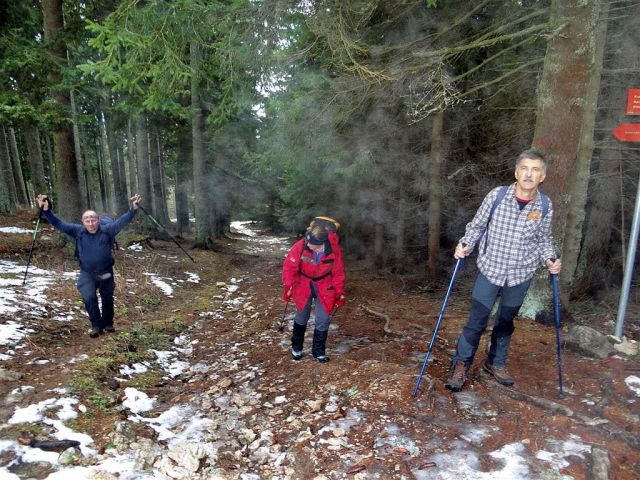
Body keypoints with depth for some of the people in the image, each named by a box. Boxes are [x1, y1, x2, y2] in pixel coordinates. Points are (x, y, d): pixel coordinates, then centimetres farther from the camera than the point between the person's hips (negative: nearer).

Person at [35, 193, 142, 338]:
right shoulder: (78, 231, -7)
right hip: (87, 274, 0)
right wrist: (46, 210, -16)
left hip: (106, 273, 0)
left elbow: (123, 221, -20)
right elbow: (58, 224, -6)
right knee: (89, 298, -17)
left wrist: (133, 209, -35)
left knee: (107, 299, 14)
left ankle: (108, 323, 37)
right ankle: (96, 325, 4)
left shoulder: (107, 230, -12)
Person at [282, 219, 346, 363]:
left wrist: (339, 292, -5)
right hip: (303, 285, 0)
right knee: (301, 317, 13)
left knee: (323, 320, 0)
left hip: (324, 287, 0)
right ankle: (296, 347, 35)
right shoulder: (300, 247, -27)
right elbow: (289, 267, -13)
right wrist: (288, 287, -13)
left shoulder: (334, 249, -24)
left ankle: (318, 351, 20)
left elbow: (338, 272, -9)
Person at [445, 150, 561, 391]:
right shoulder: (497, 195, -13)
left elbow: (543, 239, 9)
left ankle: (496, 363, 39)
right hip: (490, 269, -2)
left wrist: (550, 259, -7)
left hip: (520, 274, 2)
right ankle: (461, 365, 20)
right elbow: (477, 225, -1)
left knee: (505, 322, 18)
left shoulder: (545, 206, -6)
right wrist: (465, 245, -17)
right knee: (476, 321, 2)